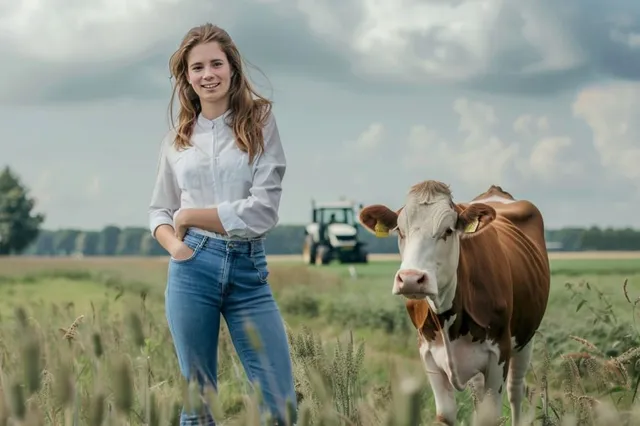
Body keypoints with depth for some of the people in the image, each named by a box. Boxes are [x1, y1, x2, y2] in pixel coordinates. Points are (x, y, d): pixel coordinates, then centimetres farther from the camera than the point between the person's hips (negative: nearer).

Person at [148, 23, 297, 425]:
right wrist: (173, 243, -5)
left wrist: (190, 215, -5)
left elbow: (264, 210, -8)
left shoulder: (260, 122, 1)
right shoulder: (177, 139, 10)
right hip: (192, 268, 2)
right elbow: (159, 210, 17)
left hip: (249, 270, -2)